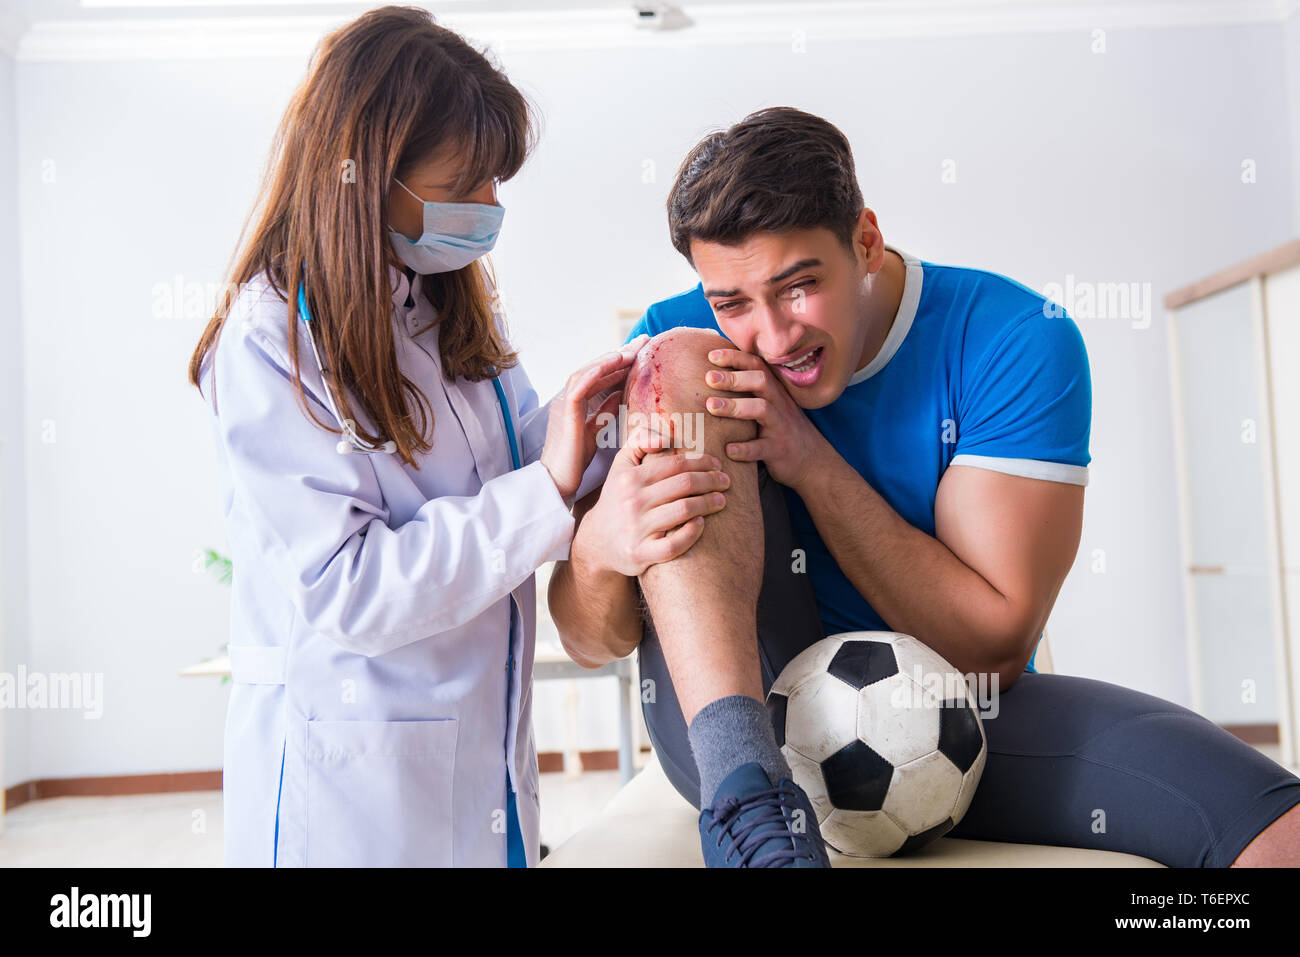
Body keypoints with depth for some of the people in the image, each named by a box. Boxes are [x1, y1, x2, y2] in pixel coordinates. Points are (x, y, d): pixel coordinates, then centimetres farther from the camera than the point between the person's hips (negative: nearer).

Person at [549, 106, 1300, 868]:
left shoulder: (1017, 339, -8)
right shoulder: (685, 336, -5)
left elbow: (995, 647, -12)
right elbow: (591, 644, -7)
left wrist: (811, 464, -21)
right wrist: (601, 549, -32)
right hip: (732, 714, 3)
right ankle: (745, 793, -30)